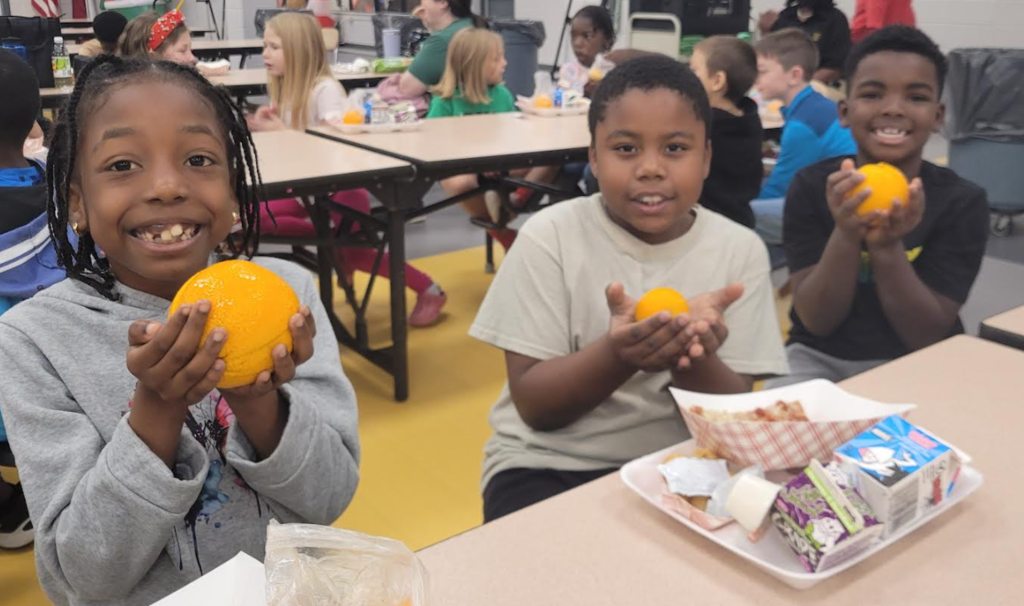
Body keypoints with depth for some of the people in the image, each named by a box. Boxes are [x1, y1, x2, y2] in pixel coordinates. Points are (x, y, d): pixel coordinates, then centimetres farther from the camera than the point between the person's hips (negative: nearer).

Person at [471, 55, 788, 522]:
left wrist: (694, 355, -27)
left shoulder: (741, 250, -4)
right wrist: (619, 354, -28)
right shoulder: (549, 237, -9)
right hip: (549, 466, -2)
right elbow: (534, 406, -10)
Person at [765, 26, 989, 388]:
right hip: (820, 357, 0)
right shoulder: (811, 186, -8)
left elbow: (927, 337, -12)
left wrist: (887, 246, -28)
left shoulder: (963, 201, -8)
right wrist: (845, 236, -29)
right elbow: (816, 321, -12)